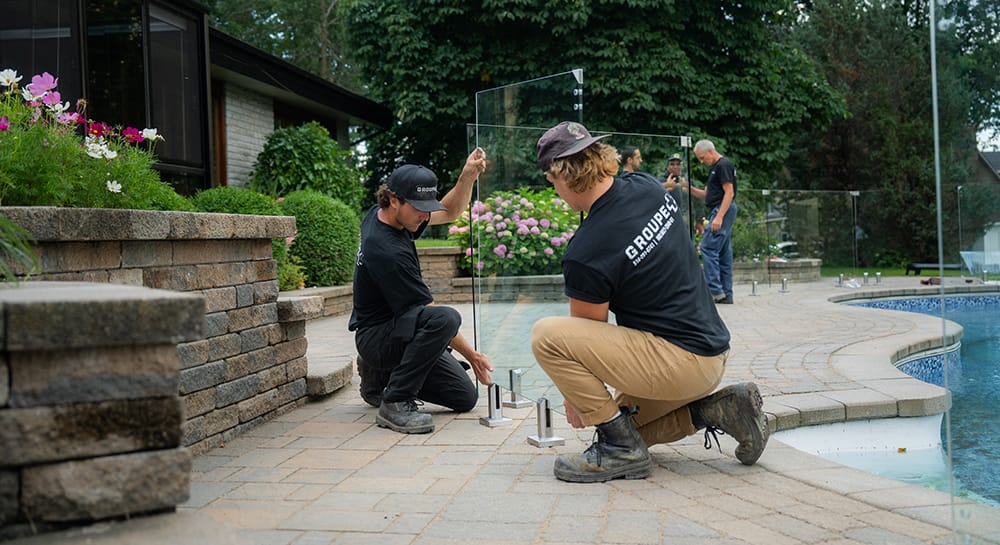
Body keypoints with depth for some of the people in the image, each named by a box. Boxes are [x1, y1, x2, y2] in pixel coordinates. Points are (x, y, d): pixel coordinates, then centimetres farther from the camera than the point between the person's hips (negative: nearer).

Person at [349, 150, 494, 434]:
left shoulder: (380, 214, -1)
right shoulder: (388, 251, -27)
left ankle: (380, 376, 20)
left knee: (465, 398, 6)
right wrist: (471, 354, -17)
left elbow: (450, 212, 12)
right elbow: (430, 313, -24)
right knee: (446, 317, -37)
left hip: (399, 330, 9)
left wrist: (468, 177, -6)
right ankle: (395, 402, -24)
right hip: (376, 336, -9)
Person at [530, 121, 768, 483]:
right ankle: (714, 408, 9)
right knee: (625, 422, 27)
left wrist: (574, 397, 12)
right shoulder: (650, 189, 2)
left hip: (677, 364, -9)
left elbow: (587, 335, -5)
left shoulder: (585, 253, -20)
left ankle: (620, 447, -8)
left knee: (546, 335, -14)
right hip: (713, 355, 9)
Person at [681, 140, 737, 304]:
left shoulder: (723, 165, -10)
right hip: (719, 212, 10)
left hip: (722, 211, -10)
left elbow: (729, 192, -17)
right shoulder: (715, 168, 21)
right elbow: (706, 195, 23)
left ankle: (715, 290, -14)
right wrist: (689, 187, 9)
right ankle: (726, 294, 9)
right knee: (724, 252, 8)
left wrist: (719, 217, -23)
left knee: (708, 248, -13)